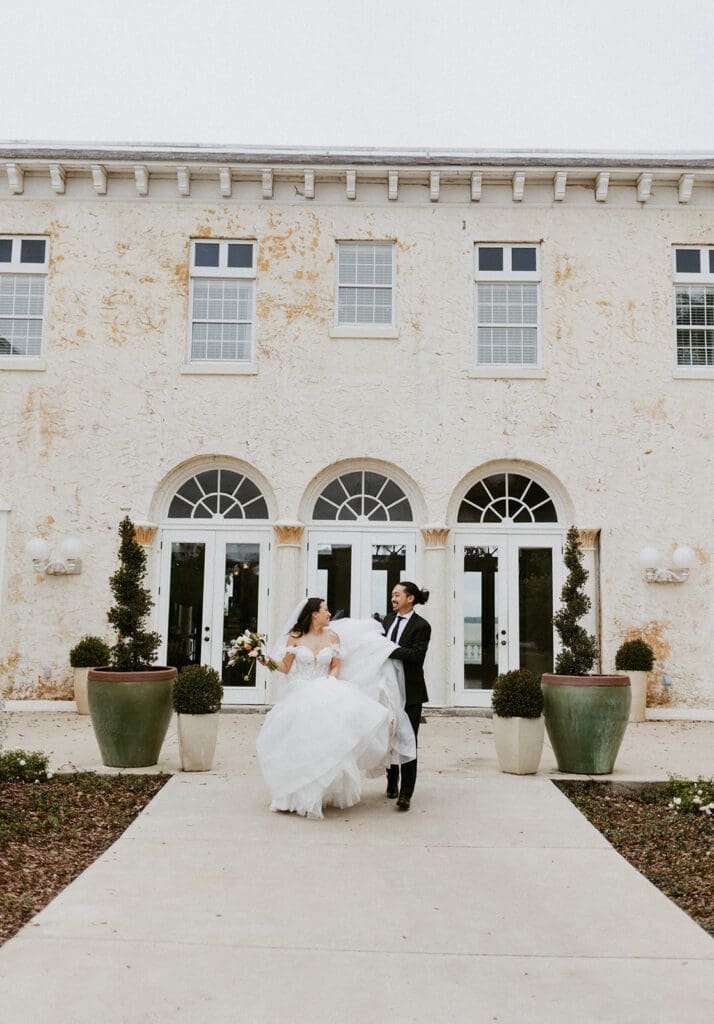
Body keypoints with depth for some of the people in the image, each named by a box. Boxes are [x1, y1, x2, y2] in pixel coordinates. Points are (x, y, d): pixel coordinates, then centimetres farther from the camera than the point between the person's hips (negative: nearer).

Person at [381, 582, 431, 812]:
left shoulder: (421, 626, -8)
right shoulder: (388, 619, 10)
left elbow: (417, 655, -19)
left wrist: (388, 650, -24)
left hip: (410, 692, -6)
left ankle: (406, 793, -3)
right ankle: (392, 782, 30)